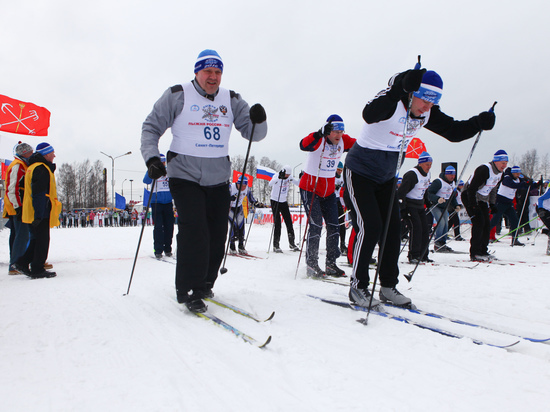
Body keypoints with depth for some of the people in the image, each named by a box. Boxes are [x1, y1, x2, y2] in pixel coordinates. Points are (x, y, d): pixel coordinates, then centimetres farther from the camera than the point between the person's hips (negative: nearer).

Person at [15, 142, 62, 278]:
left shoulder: (34, 167, 19)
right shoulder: (41, 169, -15)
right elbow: (39, 194, -22)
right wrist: (39, 215, -24)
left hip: (38, 214, 10)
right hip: (41, 213, -10)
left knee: (37, 240, 17)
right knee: (42, 241, -2)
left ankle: (22, 263, 18)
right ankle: (37, 270, 4)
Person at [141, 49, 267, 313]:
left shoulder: (232, 100, 10)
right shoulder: (177, 96, 1)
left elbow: (254, 134, 9)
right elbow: (151, 127, 4)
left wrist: (258, 121, -14)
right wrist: (152, 157, -11)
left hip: (219, 179, 4)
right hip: (185, 176, -4)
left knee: (217, 237, 6)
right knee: (194, 232, -15)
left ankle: (204, 284, 25)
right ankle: (188, 290, 0)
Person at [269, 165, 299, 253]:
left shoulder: (289, 177, 0)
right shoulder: (276, 177, -16)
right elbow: (270, 184, -36)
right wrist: (280, 177, -49)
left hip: (284, 202, 5)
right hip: (275, 201, -5)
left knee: (289, 222, 3)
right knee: (277, 223, -9)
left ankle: (292, 243, 16)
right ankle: (276, 245, -2)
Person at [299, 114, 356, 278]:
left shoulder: (343, 141, -1)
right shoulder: (318, 140, -19)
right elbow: (304, 145, -39)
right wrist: (321, 133, -52)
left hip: (329, 191, 7)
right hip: (310, 188, -6)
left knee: (333, 226, 4)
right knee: (316, 224, -14)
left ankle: (331, 263, 14)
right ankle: (311, 265, -6)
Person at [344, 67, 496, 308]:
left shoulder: (426, 113, -2)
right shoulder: (391, 103, -24)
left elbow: (453, 131, 1)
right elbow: (370, 114, -46)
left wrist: (479, 123, -17)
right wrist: (400, 88, -56)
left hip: (386, 177, 8)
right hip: (359, 173, -7)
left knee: (392, 229, 4)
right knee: (370, 227, -15)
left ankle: (388, 286, 15)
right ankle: (358, 286, 0)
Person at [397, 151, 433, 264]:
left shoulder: (427, 175, 9)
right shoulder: (411, 174, -18)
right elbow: (401, 191, -21)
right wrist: (402, 209, -24)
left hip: (420, 206, 9)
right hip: (409, 205, -9)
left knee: (425, 228, 4)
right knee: (416, 228, -18)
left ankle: (423, 255, 13)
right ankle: (413, 256, -13)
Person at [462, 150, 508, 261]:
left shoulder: (499, 172, 5)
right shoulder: (484, 169, -25)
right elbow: (472, 188, -27)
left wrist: (492, 204, 12)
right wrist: (473, 206, -28)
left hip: (482, 199, 9)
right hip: (470, 197, -9)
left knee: (487, 224, 4)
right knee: (479, 222, -18)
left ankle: (483, 251, 14)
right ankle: (475, 253, -14)